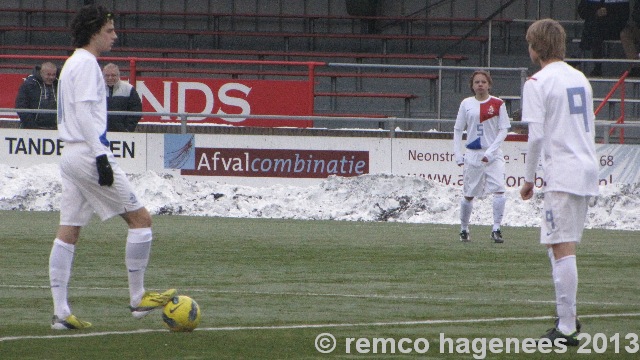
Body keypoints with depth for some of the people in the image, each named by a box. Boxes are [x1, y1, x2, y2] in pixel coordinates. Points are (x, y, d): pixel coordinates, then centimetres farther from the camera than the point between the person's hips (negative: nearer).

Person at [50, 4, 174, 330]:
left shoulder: (73, 63, 20)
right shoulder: (86, 63, -10)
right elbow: (84, 111, -19)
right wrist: (100, 155, -23)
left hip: (70, 155, 10)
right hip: (88, 153, -10)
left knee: (68, 233, 4)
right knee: (140, 218, -2)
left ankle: (61, 312, 1)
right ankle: (137, 298, 1)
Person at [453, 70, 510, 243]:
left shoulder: (497, 104, 0)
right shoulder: (466, 104, 5)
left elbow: (503, 130, -2)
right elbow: (458, 130, 10)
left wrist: (490, 151, -12)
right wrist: (458, 154, 2)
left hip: (493, 154, -2)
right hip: (472, 154, 2)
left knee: (499, 190, -18)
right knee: (468, 195, 6)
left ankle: (496, 230, -13)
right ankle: (464, 229, 24)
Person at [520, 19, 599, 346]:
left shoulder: (537, 83, -8)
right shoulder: (580, 79, 16)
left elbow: (536, 136, -14)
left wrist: (528, 179, -5)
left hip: (562, 175, -8)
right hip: (588, 171, 8)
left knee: (562, 249, -8)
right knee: (557, 245, 18)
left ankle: (566, 329, -11)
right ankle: (567, 316, 18)